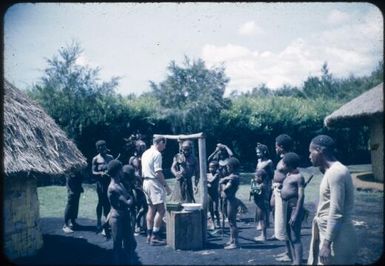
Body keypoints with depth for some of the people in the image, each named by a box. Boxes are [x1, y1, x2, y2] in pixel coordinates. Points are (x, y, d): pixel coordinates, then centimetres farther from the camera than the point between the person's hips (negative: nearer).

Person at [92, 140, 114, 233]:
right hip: (101, 182, -4)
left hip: (110, 181, 4)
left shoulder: (110, 157, 12)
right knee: (102, 201, -1)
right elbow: (93, 172, -4)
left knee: (107, 202, 6)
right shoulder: (96, 159, 0)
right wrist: (101, 173, -22)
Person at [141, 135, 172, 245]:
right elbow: (158, 172, -19)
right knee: (161, 210, -8)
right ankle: (155, 236, -11)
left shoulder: (145, 153, 15)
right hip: (154, 183, -10)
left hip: (146, 182, 10)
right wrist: (166, 186, -15)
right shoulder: (157, 154, -13)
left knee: (151, 209, 13)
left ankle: (149, 235, 15)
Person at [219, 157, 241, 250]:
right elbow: (220, 181, 10)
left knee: (232, 222, -6)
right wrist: (225, 179, -8)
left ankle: (235, 243, -2)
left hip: (231, 200, -10)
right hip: (229, 200, 10)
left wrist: (224, 184, -2)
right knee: (231, 221, 16)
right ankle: (232, 240, 25)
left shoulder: (234, 177, -17)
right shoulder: (231, 176, 12)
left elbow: (225, 188, -22)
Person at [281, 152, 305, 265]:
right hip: (286, 207, 9)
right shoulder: (288, 175, 14)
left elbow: (301, 196, -18)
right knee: (290, 237, 13)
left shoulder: (298, 176, -13)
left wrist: (296, 214, -23)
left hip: (294, 207, -9)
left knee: (295, 238, -9)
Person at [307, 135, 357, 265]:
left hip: (336, 237, -9)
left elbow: (336, 213, -22)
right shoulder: (331, 171, 12)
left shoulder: (336, 172, -18)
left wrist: (326, 243, -21)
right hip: (328, 232, 9)